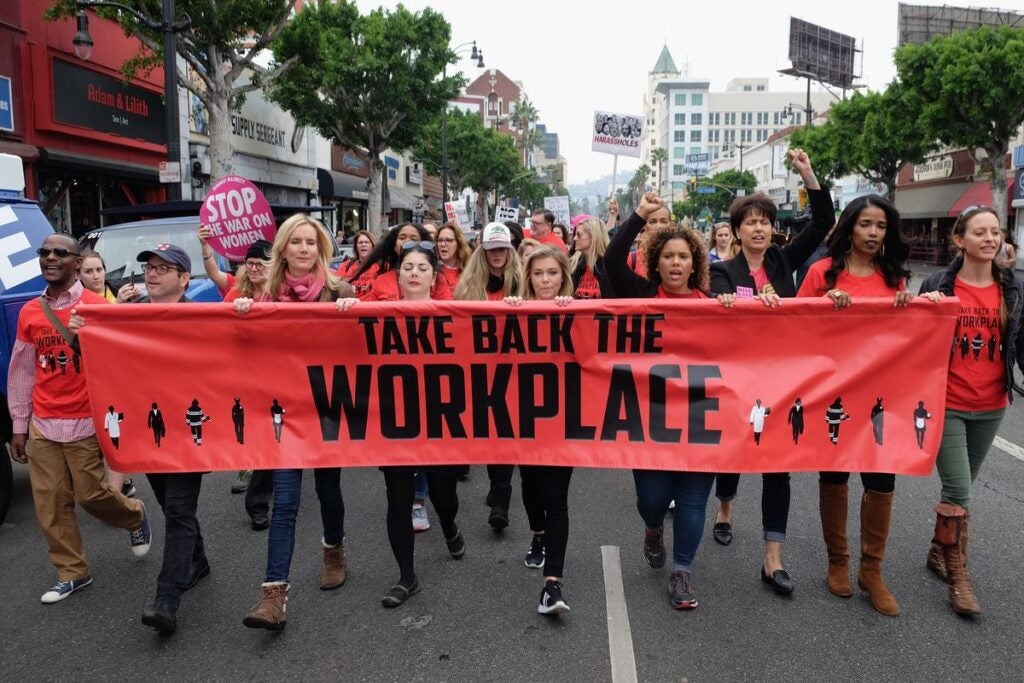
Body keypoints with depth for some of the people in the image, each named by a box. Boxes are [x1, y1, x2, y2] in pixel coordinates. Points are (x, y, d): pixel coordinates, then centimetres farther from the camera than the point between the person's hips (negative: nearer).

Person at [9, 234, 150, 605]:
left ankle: (136, 517, 32)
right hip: (41, 426, 5)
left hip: (85, 422, -4)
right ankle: (71, 573, 20)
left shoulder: (97, 306, -7)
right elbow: (20, 373, 12)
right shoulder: (29, 312, 7)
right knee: (50, 504, 6)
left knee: (90, 494, 1)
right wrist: (19, 426, 12)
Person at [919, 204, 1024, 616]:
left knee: (960, 487, 16)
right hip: (946, 405, -4)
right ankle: (958, 578, 9)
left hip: (991, 408, 4)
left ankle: (938, 552, 35)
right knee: (958, 491, -5)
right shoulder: (938, 286, -8)